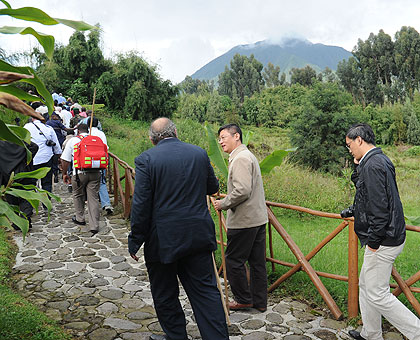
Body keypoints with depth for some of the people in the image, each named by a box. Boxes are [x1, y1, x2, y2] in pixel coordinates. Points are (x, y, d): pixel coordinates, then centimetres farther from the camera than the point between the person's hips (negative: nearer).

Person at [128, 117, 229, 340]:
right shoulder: (200, 153, 1)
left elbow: (140, 205, -13)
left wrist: (135, 242, -4)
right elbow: (212, 188, 14)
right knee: (205, 290, 11)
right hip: (198, 237, 4)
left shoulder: (146, 159, -11)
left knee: (165, 296, 15)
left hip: (163, 240, -3)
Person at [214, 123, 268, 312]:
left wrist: (223, 204, -12)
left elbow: (242, 191, -25)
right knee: (257, 261, 13)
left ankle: (244, 299, 17)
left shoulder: (240, 158, -15)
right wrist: (227, 201, 17)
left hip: (244, 221, -10)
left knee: (234, 261, 4)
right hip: (258, 218, 10)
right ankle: (259, 302, 23)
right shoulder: (247, 155, 18)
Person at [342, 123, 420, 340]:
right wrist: (352, 211, 14)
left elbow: (379, 206, -25)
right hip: (386, 237, 11)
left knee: (377, 294, -2)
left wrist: (374, 240, -20)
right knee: (366, 286, 19)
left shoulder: (373, 164, -20)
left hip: (383, 241, -11)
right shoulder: (379, 160, 13)